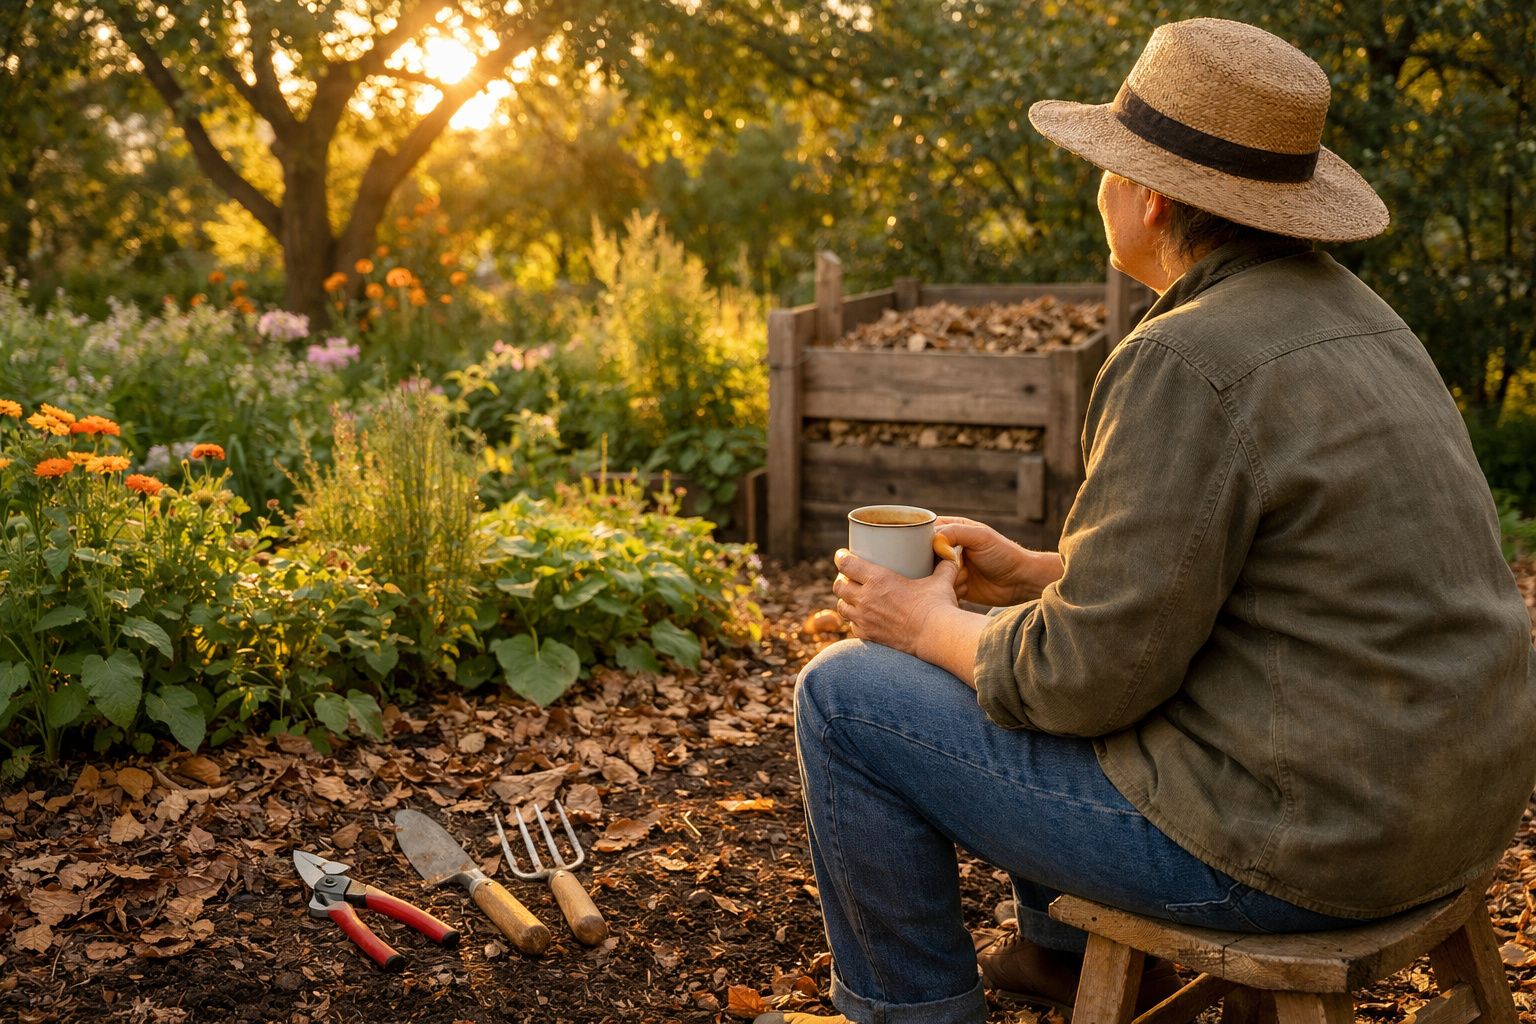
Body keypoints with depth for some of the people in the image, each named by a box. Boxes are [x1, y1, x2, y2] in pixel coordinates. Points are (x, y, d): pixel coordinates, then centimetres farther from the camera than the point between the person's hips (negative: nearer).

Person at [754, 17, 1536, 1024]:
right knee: (1009, 637, 27)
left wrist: (933, 628, -2)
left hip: (1298, 835, -10)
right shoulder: (1345, 311, 9)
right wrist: (1039, 571, 14)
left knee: (850, 694, 0)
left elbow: (1094, 670, -20)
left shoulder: (1188, 362, -22)